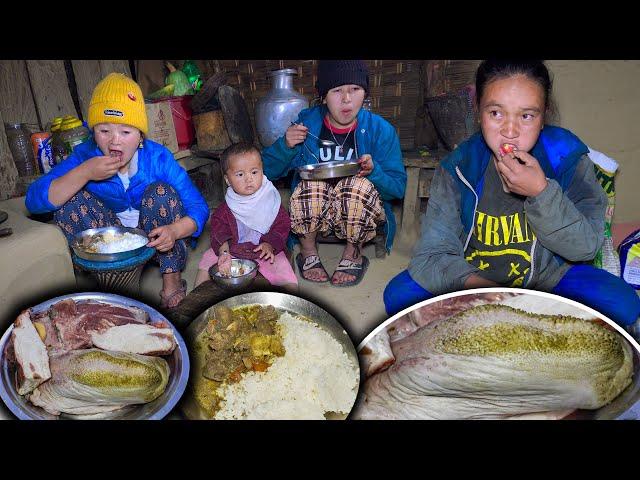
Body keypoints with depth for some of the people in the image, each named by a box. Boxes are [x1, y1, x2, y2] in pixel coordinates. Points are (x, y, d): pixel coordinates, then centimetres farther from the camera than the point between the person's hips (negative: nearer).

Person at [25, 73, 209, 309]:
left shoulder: (158, 157, -20)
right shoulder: (85, 155, -14)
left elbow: (198, 208, -21)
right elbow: (34, 200, -22)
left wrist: (174, 230, -43)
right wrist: (83, 173, -36)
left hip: (155, 239, -2)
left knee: (161, 192, -28)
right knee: (70, 198, -18)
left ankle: (172, 281, -14)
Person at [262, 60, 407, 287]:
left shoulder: (381, 130, -6)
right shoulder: (307, 122, -4)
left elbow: (398, 188, -5)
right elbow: (267, 171, 0)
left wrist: (373, 171, -26)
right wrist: (286, 145, -20)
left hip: (359, 214, 0)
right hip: (311, 215, 1)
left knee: (359, 185, -32)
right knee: (313, 184, -31)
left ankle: (353, 253, -6)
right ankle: (308, 251, -4)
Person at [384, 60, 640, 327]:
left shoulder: (567, 156, -12)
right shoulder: (457, 168, -14)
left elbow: (587, 248, -14)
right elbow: (431, 255, -17)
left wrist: (541, 191, -29)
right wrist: (478, 286, -35)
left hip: (549, 276, 1)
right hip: (473, 279, 0)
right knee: (400, 293, -21)